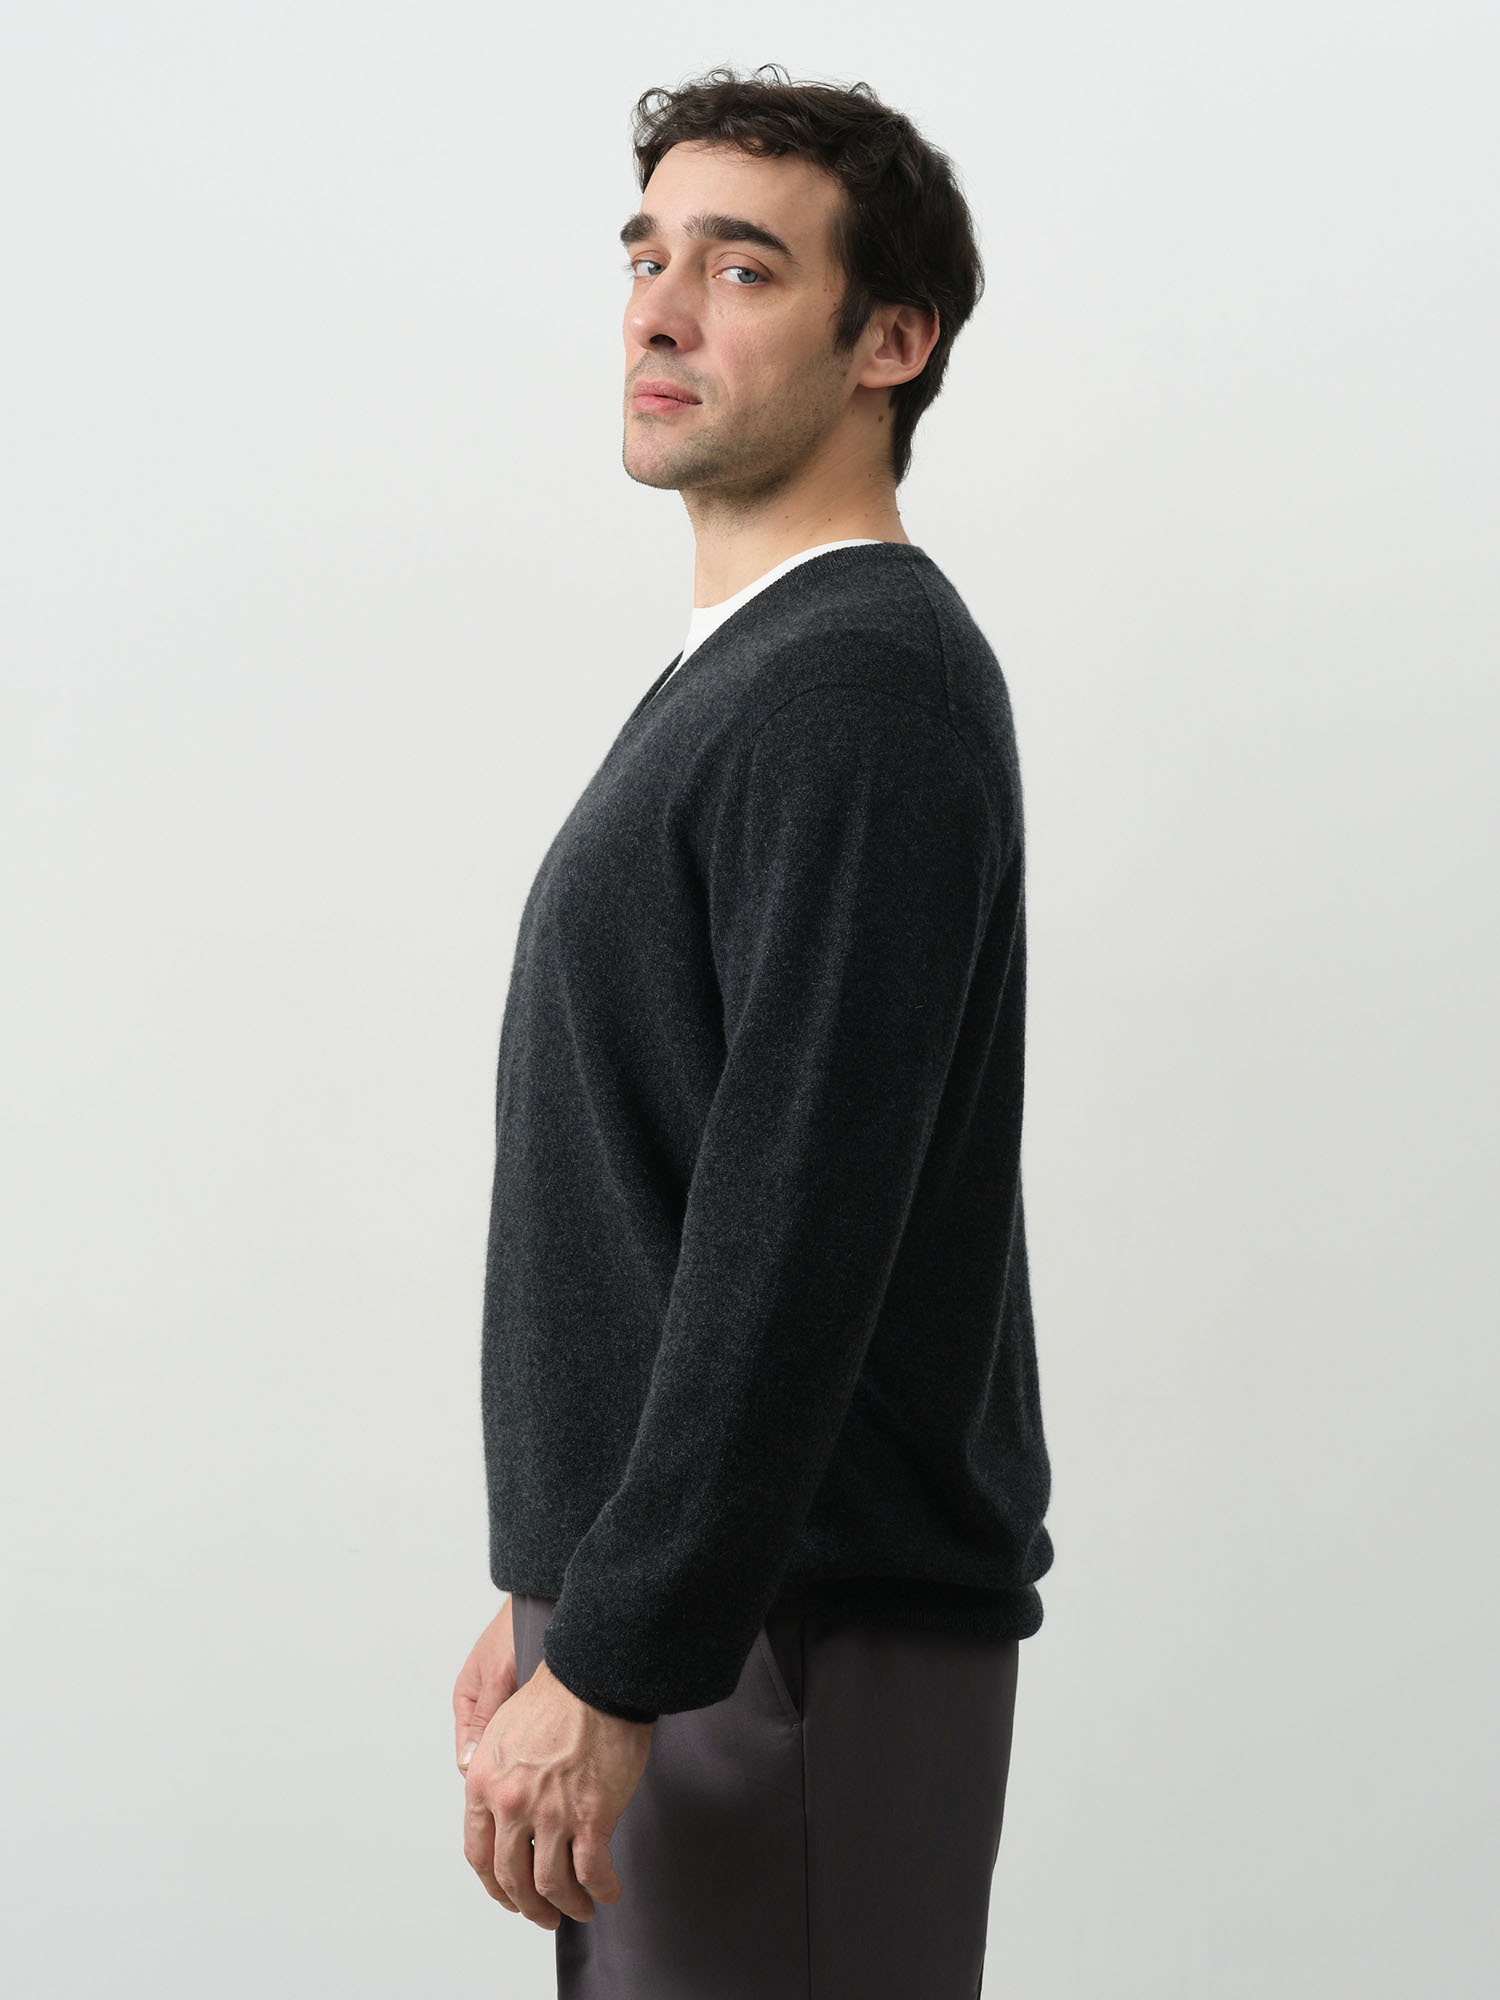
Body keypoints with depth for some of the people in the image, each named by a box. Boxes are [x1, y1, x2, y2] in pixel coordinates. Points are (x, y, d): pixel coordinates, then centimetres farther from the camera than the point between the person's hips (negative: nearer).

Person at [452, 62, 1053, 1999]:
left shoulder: (866, 688, -15)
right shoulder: (730, 677, 17)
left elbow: (800, 1227, -23)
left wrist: (614, 1668, -23)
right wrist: (551, 1595, 20)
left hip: (797, 1642, -9)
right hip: (651, 1612, 9)